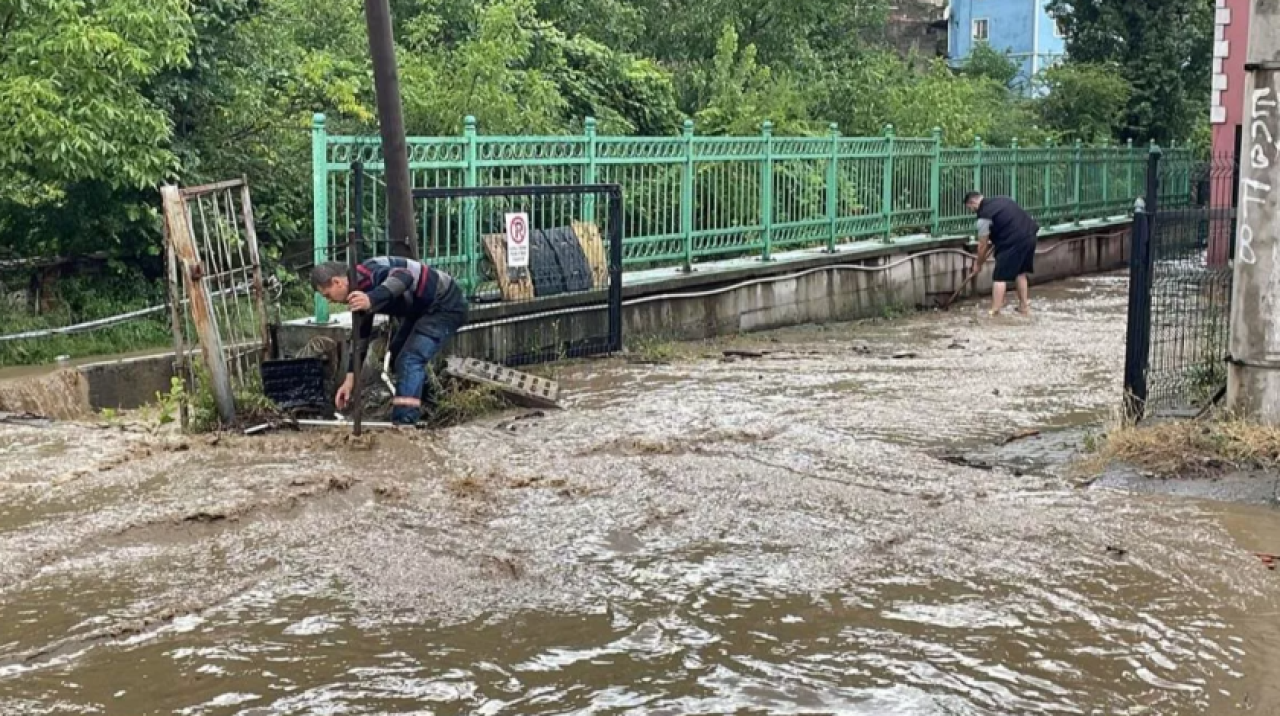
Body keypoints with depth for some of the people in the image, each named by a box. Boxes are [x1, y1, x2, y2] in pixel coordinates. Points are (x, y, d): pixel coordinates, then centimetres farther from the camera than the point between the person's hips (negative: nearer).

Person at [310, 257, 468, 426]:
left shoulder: (365, 276, -24)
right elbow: (361, 335, 14)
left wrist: (372, 300, -53)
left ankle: (404, 425, -22)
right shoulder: (360, 288, 7)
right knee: (398, 352, 23)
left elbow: (405, 277, -42)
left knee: (409, 359, -20)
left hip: (446, 305, -11)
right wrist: (350, 377, 13)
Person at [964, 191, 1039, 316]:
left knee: (1000, 277, -3)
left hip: (1015, 241, -9)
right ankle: (1025, 307, 27)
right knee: (1020, 272, 22)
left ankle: (994, 313, -6)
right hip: (1029, 236, 9)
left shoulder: (984, 215, -6)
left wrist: (978, 264, 13)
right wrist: (993, 242, 29)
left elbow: (983, 245, -1)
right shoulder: (1000, 200, 18)